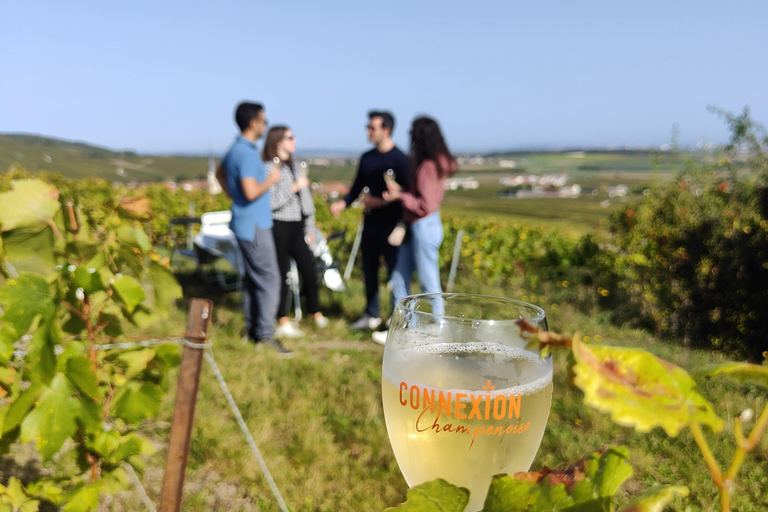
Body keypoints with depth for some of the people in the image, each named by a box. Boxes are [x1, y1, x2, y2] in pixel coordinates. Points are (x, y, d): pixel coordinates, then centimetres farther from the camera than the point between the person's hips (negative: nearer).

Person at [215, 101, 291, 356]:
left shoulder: (235, 149, 13)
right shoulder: (246, 153, -20)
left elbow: (220, 174, 30)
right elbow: (252, 192, -28)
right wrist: (271, 180, -11)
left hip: (247, 223, 10)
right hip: (254, 225, -10)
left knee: (252, 277, 15)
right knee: (269, 278, -7)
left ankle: (252, 329, 24)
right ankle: (265, 335, -2)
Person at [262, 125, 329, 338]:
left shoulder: (294, 166, 14)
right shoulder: (269, 168, -10)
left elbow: (306, 199, 18)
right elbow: (271, 203, -19)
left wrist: (310, 227, 17)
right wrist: (294, 187, -17)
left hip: (297, 227, 7)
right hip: (279, 227, -7)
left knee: (309, 270, 8)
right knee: (282, 274, 1)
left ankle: (316, 313, 24)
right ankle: (282, 322, 12)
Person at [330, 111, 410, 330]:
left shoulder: (399, 159, -9)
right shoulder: (367, 158, 10)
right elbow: (357, 187, 16)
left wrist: (382, 201, -20)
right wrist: (343, 202, -1)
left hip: (391, 224, -6)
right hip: (370, 222, 7)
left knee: (395, 271, -1)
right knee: (369, 270, 12)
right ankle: (372, 315, 27)